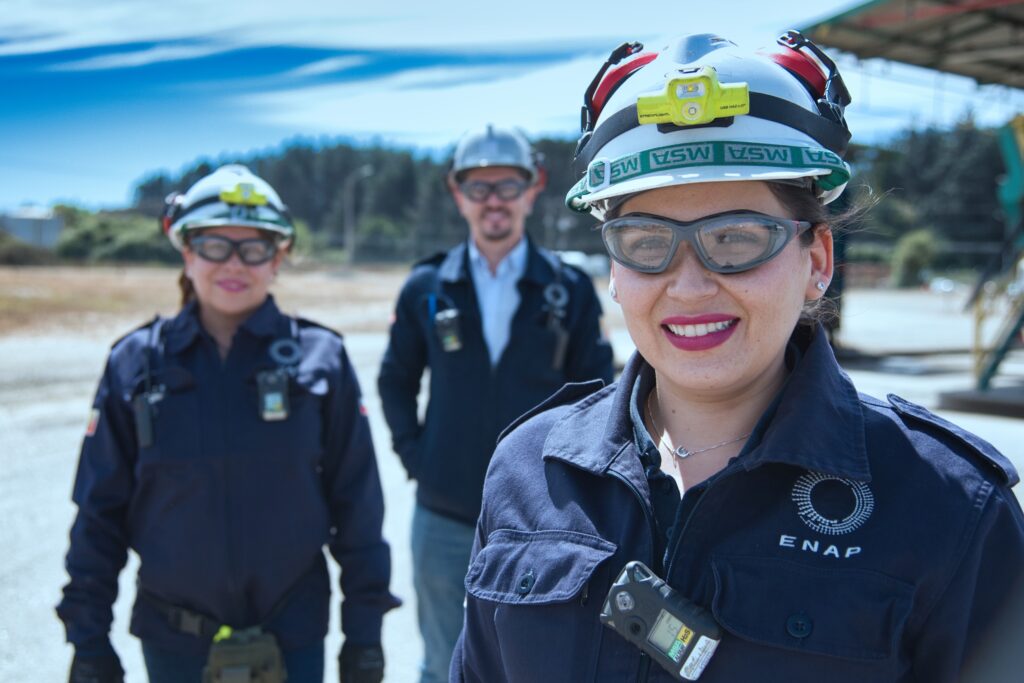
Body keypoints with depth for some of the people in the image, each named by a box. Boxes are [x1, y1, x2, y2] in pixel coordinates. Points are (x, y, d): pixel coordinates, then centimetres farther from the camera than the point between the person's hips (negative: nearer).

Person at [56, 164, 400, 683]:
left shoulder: (320, 359, -6)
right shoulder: (135, 364, -3)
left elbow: (357, 505, -2)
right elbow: (100, 513, 2)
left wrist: (364, 630, -1)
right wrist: (88, 638, 2)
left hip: (292, 638, -1)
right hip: (174, 641, 1)